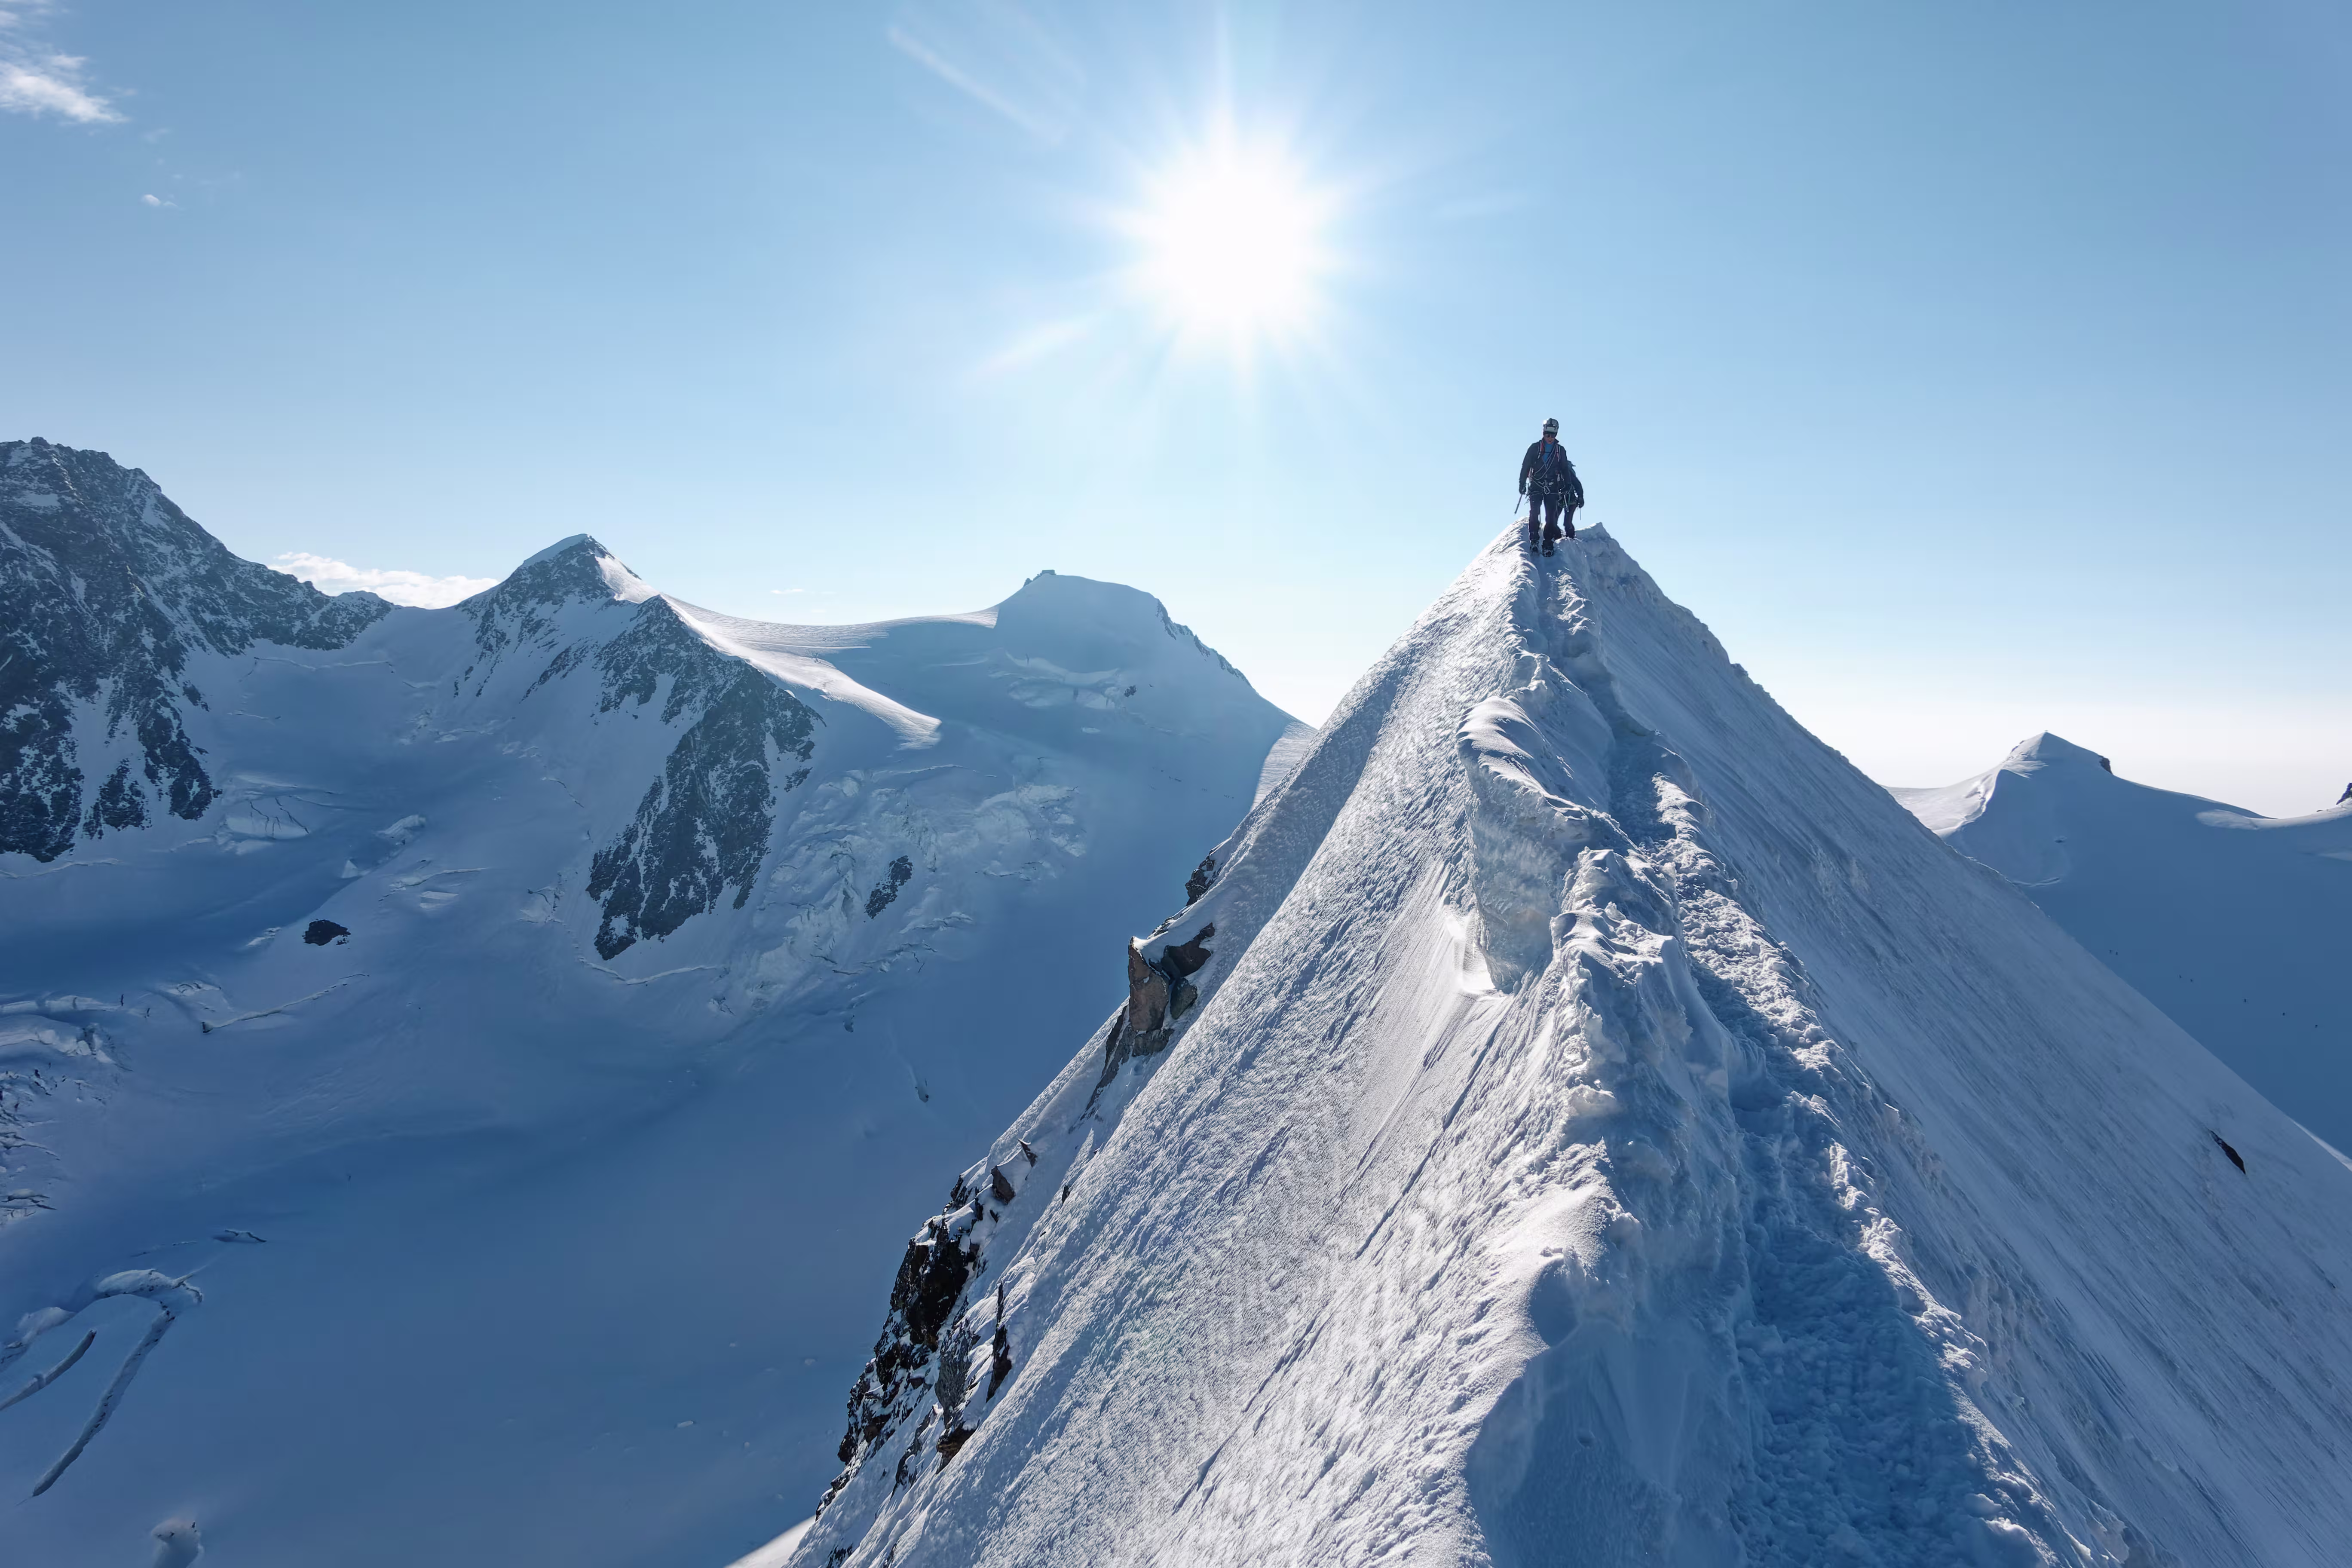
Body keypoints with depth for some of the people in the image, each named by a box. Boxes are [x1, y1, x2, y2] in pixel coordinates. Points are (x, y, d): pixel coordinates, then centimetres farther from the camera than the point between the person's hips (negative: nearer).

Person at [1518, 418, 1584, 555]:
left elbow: (1565, 469, 11)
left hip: (1552, 488, 1)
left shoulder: (1561, 451, 10)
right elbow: (1525, 467, 4)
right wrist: (1522, 484, -3)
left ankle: (1548, 543, -10)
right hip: (1536, 486, -1)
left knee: (1551, 516, -9)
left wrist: (1567, 486, 0)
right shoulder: (1535, 448, 5)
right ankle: (1534, 540, -12)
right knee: (1535, 512, -17)